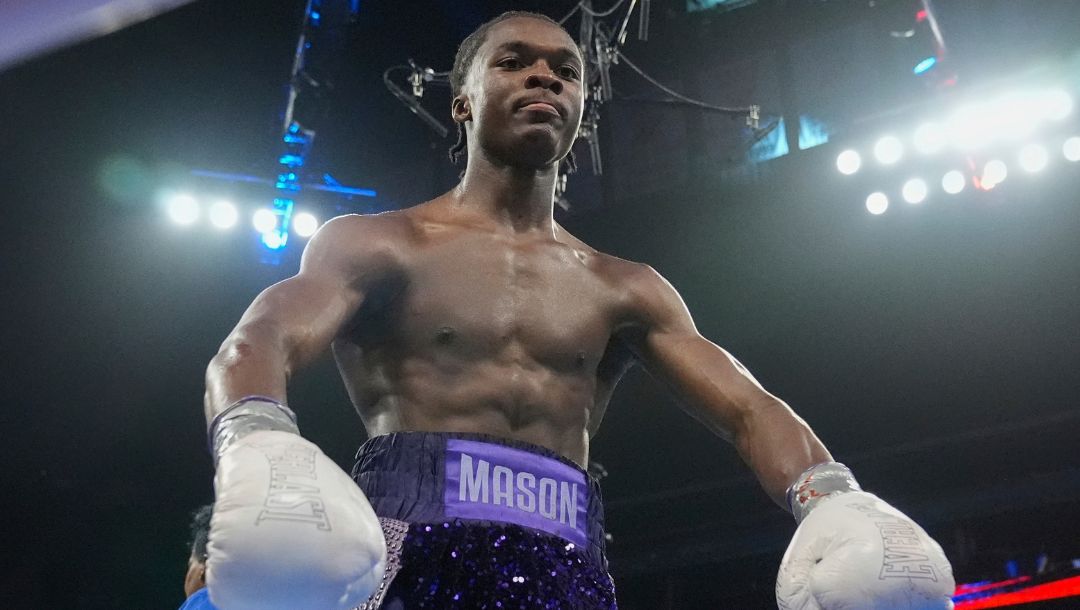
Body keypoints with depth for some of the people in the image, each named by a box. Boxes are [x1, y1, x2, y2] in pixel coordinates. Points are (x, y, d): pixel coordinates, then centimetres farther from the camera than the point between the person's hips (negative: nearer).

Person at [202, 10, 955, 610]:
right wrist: (259, 452, -32)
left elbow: (747, 405, 8)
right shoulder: (375, 245, 9)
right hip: (408, 548, -3)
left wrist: (829, 499, -15)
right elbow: (255, 345, -8)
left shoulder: (625, 289, 18)